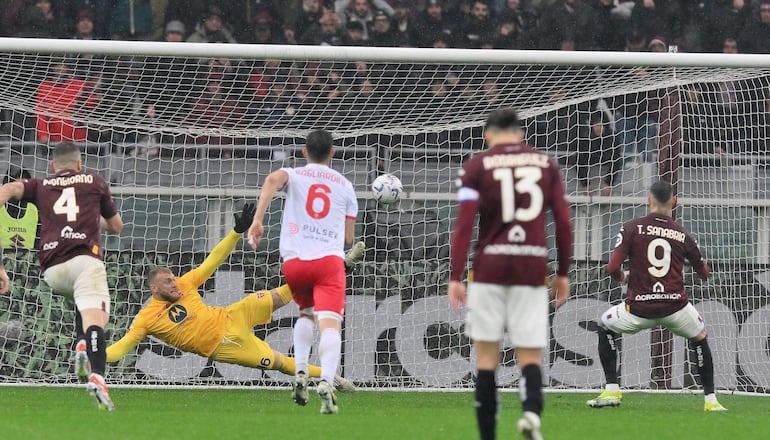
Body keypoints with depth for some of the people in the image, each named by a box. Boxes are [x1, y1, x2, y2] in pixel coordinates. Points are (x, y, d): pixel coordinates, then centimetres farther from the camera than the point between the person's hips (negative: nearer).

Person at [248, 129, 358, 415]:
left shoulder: (294, 175, 13)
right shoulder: (345, 185, 18)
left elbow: (273, 179, -14)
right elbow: (348, 238, 19)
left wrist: (257, 220, -19)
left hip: (293, 260, 2)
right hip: (330, 258, -2)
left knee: (306, 313, 28)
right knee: (329, 323, -15)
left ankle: (300, 372, 9)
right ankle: (326, 380, -40)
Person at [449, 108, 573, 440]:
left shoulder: (477, 166, 2)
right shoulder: (546, 164, 9)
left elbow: (464, 224, -6)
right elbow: (564, 223, 5)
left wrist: (455, 277, -6)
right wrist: (563, 273, 13)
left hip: (490, 268, -1)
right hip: (532, 269, 1)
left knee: (486, 356, 7)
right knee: (529, 357, 4)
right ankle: (531, 410, -25)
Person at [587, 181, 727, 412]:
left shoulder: (632, 228, -1)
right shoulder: (683, 235, 5)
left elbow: (612, 267, -8)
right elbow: (704, 273, 17)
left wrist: (622, 277, 15)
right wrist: (703, 266, 41)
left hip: (639, 309, -1)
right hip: (675, 305, 1)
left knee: (605, 325, 27)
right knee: (699, 337, 30)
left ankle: (611, 391, 18)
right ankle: (711, 400, 24)